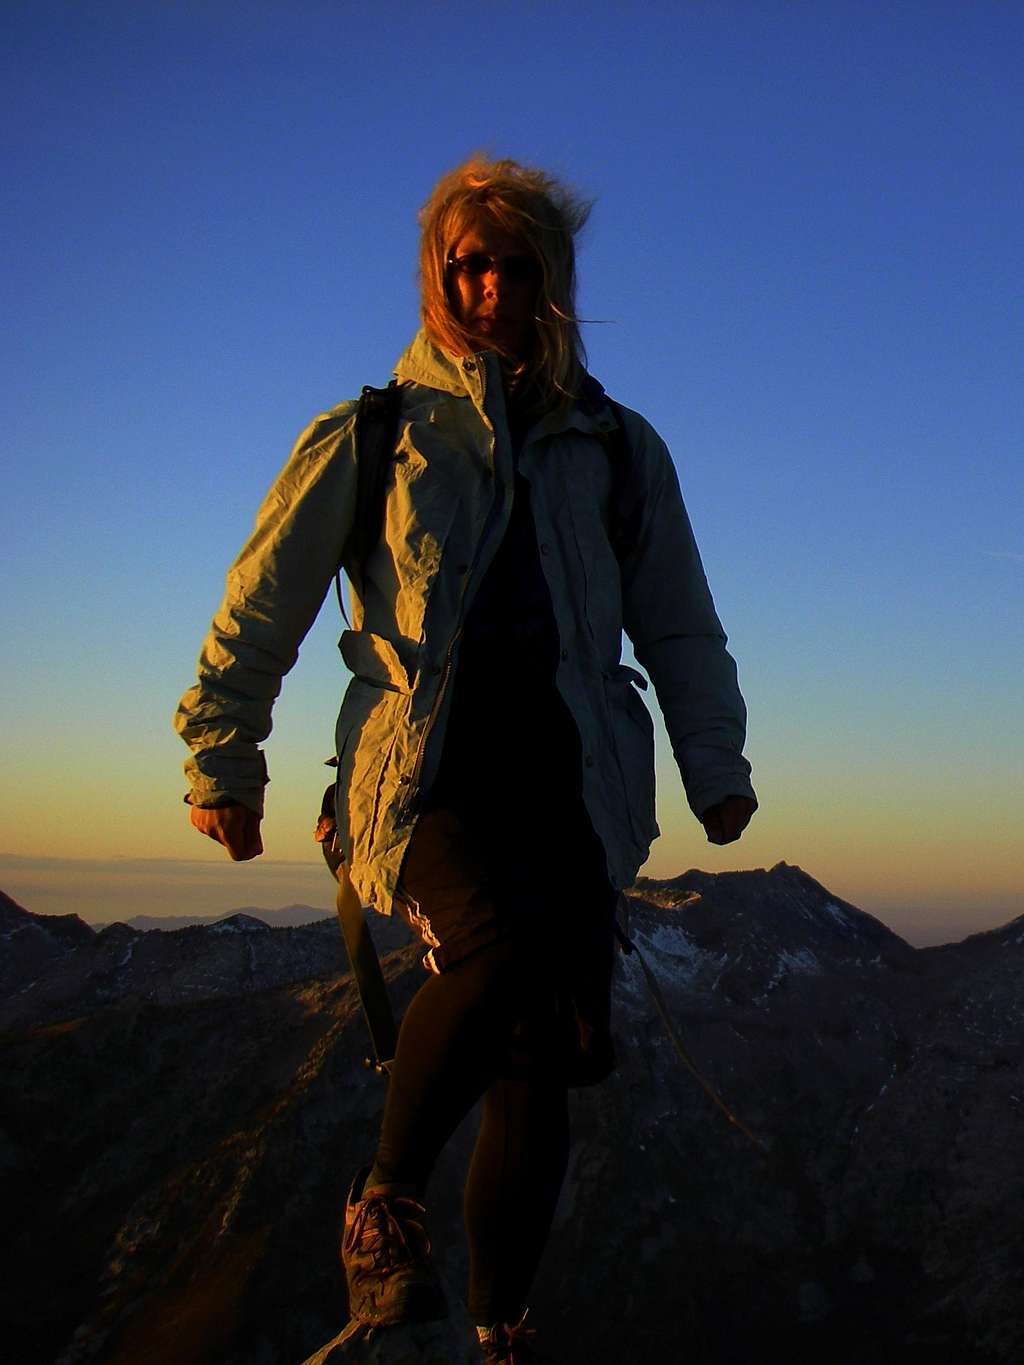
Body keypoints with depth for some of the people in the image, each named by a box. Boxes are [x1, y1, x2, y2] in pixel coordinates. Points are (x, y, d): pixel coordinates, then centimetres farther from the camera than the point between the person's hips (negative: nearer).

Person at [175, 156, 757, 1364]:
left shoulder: (617, 450, 17)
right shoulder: (370, 440, 9)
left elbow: (680, 628, 23)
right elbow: (260, 610, 13)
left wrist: (716, 768, 16)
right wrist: (222, 762, 14)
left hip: (569, 780, 3)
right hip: (425, 772, -3)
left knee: (547, 1064, -4)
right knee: (505, 942, -33)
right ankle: (385, 1200, -11)